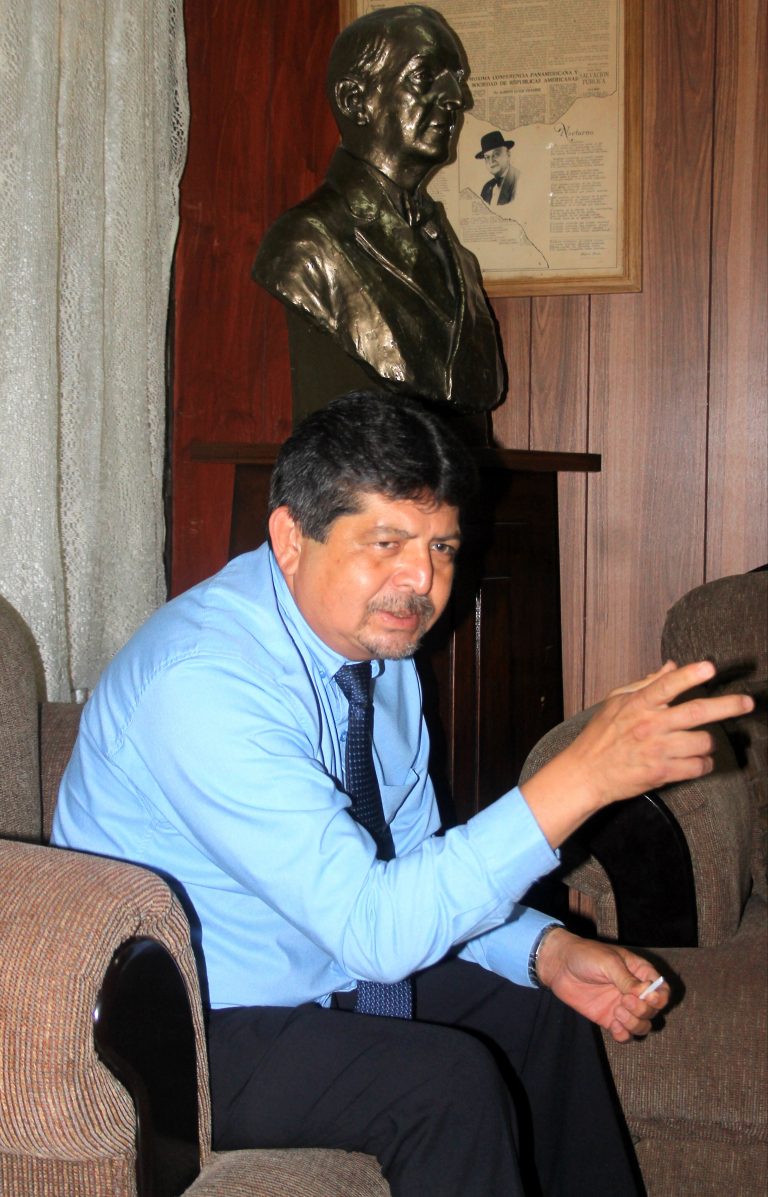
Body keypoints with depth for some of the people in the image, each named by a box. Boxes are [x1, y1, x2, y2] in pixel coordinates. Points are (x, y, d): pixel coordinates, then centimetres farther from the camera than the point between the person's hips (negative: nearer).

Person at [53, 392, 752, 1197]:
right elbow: (374, 929, -34)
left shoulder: (383, 644, -1)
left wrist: (547, 950, -8)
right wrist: (580, 777, -38)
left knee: (538, 1008, 12)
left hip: (329, 975, 9)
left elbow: (413, 861, 9)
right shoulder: (202, 682, -30)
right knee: (450, 1081, -26)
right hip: (191, 1031, -9)